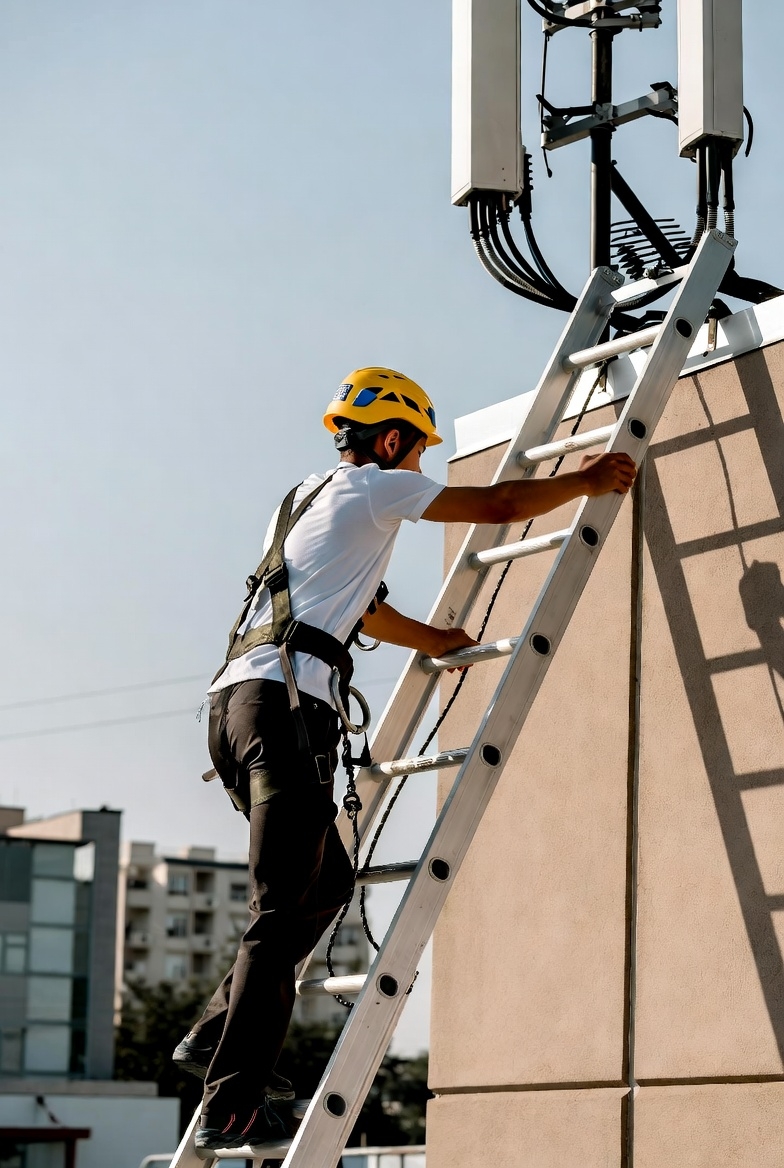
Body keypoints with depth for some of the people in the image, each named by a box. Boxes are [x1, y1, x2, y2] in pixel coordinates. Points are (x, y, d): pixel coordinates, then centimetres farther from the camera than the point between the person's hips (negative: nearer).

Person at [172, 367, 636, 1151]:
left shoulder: (307, 500, 30)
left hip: (237, 702, 9)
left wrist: (440, 641, 55)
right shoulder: (373, 487, 5)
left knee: (326, 881, 19)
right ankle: (233, 1106, -15)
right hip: (286, 704, -9)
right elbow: (502, 507, 5)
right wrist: (589, 480, 20)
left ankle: (218, 1034, 14)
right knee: (284, 910, -11)